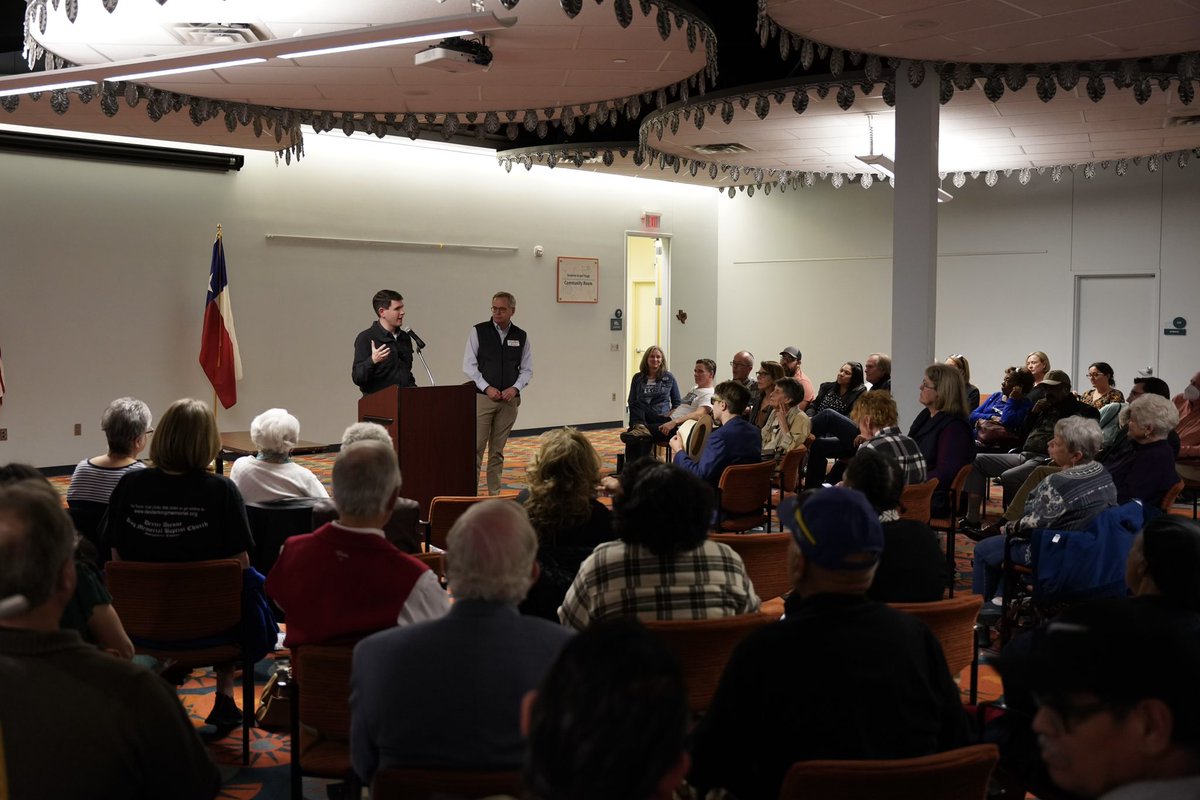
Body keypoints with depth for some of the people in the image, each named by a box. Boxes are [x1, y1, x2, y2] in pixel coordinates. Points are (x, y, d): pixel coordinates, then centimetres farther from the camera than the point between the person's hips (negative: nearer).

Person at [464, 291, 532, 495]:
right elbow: (469, 365, -3)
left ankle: (494, 493, 13)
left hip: (509, 399, 2)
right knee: (476, 447, -7)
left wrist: (515, 388, -8)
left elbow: (527, 369, 9)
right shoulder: (478, 332, -1)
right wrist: (486, 388, -12)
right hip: (482, 397, -2)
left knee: (498, 450, 8)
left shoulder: (521, 337, 6)